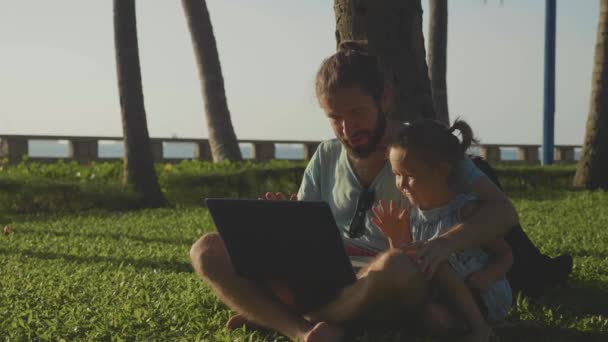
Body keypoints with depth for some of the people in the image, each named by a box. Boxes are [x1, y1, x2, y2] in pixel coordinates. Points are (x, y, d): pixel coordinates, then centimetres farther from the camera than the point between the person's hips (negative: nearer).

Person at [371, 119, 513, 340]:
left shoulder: (466, 210, -15)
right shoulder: (409, 214, 1)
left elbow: (505, 256, -9)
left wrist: (483, 279, -29)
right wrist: (395, 238, -12)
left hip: (484, 297, -3)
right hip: (445, 296, 3)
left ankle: (477, 326, -19)